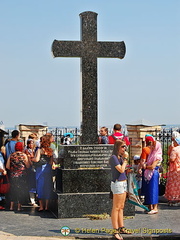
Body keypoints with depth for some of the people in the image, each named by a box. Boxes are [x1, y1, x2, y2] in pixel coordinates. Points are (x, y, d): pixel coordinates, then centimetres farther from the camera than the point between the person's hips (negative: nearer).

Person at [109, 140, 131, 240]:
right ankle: (116, 231, -3)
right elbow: (121, 170, -20)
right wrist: (125, 158, -13)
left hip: (123, 183, 9)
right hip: (117, 183, -9)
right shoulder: (114, 157, -13)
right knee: (116, 208, -6)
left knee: (121, 207, 14)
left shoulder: (120, 157, 13)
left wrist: (124, 158, 9)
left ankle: (121, 228, 21)